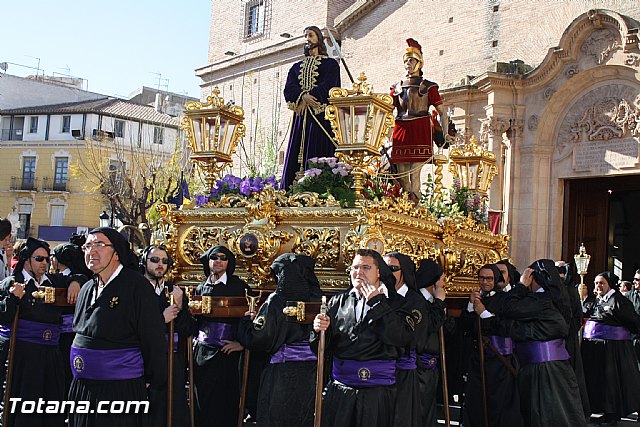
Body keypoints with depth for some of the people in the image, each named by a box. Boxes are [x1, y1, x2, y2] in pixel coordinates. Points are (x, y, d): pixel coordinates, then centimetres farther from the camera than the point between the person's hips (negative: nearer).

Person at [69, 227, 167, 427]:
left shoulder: (136, 285, -12)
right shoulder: (87, 289, 13)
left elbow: (153, 338, -12)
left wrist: (153, 382, -9)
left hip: (122, 388, -7)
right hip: (82, 386, 7)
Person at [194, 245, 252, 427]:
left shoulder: (239, 286, -2)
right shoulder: (201, 288, 13)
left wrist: (242, 343, -10)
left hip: (227, 352, -4)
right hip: (203, 352, 4)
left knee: (225, 403, -2)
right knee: (202, 404, 8)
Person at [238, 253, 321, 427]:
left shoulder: (276, 301, -11)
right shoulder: (316, 299, 0)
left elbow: (257, 339, -12)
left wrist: (246, 319, 6)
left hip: (283, 372, -4)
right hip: (311, 371, 4)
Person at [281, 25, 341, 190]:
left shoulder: (330, 64, 9)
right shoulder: (297, 67, 22)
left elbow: (328, 87, -6)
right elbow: (288, 88, 6)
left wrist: (307, 99, -12)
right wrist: (303, 96, -14)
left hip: (321, 116, -4)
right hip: (301, 118, 4)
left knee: (317, 157, -12)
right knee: (294, 159, -3)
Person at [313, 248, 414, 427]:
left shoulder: (394, 302, 1)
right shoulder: (338, 302, 10)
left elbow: (403, 338, -15)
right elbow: (324, 346, 11)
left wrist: (376, 303, -13)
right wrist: (320, 329, -12)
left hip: (378, 392, -2)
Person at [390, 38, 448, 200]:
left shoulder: (428, 86, 9)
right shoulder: (397, 87, 19)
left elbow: (442, 112, 7)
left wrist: (444, 135, -6)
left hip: (420, 130, -4)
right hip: (401, 130, 4)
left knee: (415, 172, -11)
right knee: (401, 174, 1)